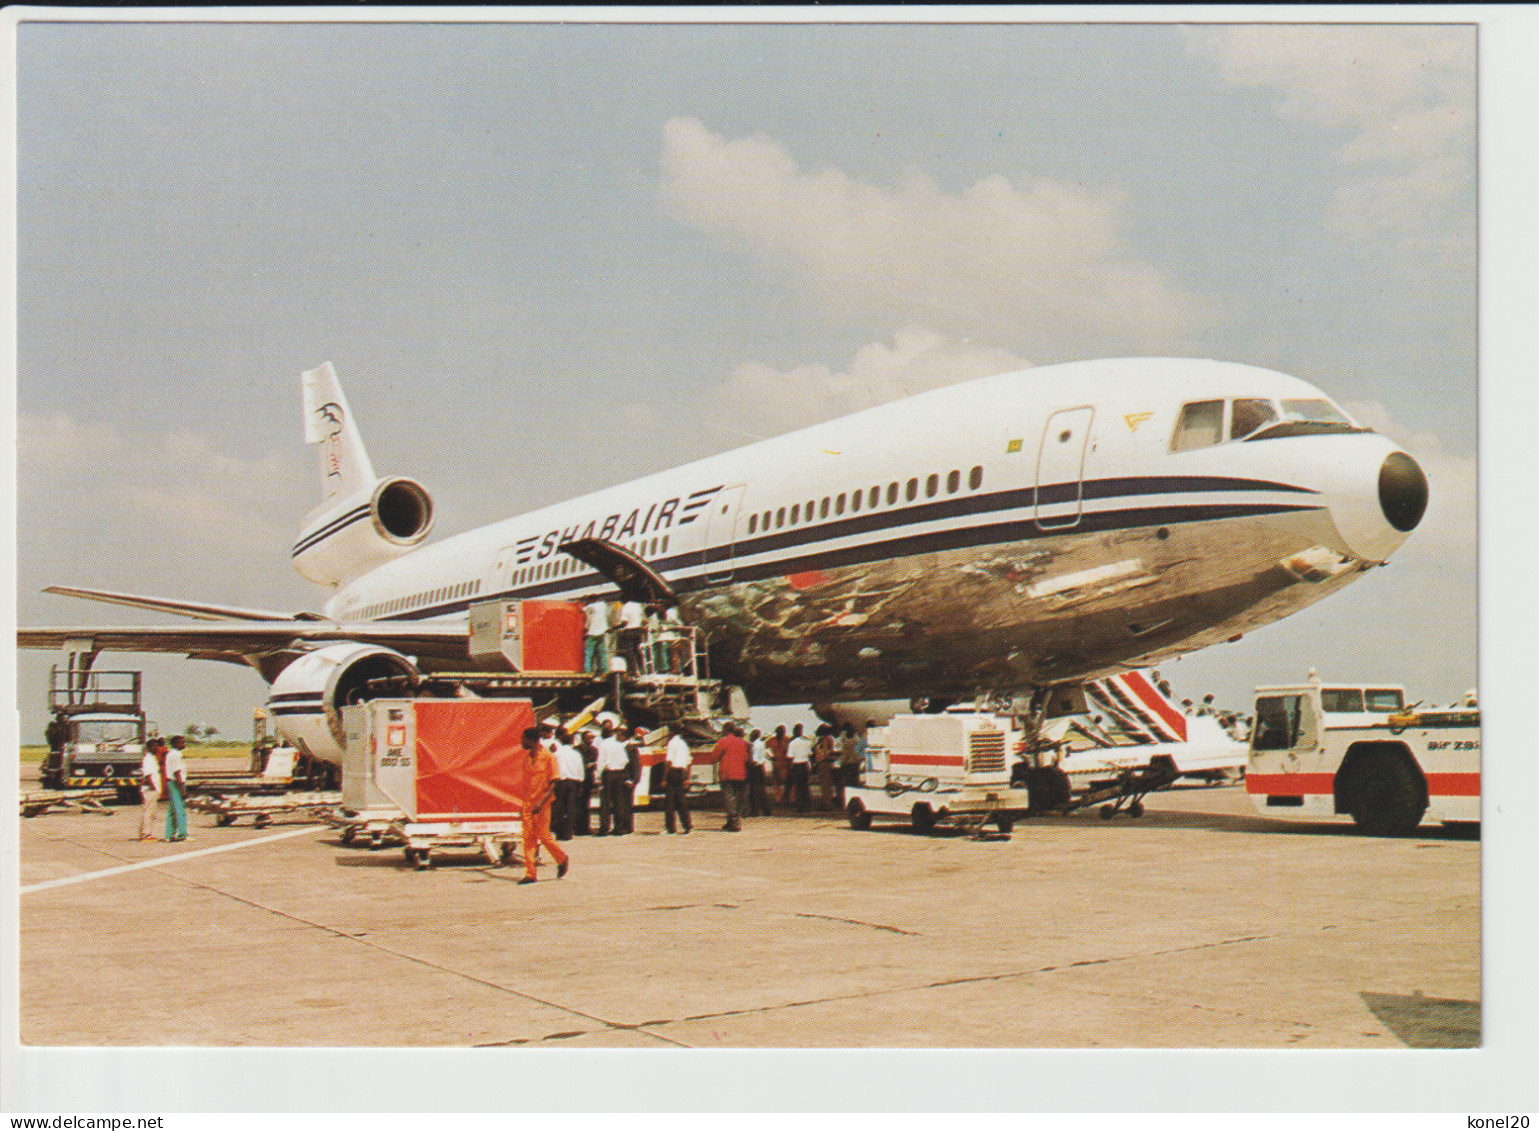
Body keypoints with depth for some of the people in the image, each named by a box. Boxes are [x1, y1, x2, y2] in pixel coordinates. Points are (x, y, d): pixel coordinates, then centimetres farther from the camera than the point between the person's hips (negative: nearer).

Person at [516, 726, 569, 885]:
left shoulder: (549, 757, -9)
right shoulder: (528, 757, 11)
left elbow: (553, 783, -11)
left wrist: (541, 802, -22)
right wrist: (522, 805, 17)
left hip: (542, 804, -6)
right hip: (528, 803, 6)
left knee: (543, 834, -3)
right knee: (528, 837, 1)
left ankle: (562, 859, 22)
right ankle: (530, 874, 3)